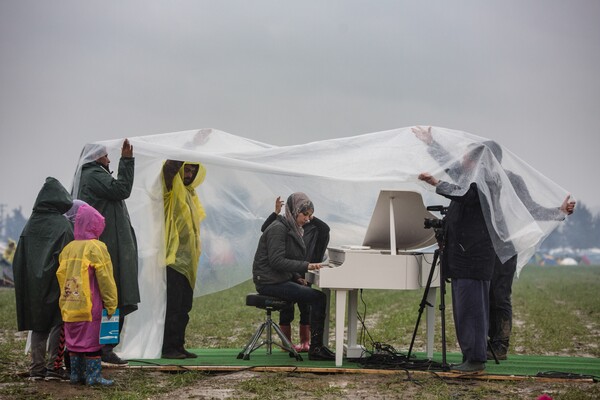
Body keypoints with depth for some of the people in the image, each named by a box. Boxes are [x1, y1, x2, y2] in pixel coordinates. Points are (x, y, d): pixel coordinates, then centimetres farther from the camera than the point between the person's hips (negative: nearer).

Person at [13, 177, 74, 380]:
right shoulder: (62, 225, -12)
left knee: (38, 324, 12)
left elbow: (18, 260, 7)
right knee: (58, 324, 3)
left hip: (33, 286, 5)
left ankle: (37, 367, 12)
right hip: (57, 285, -5)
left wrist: (26, 288, 14)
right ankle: (54, 367, -1)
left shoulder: (30, 225, 3)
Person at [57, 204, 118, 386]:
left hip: (70, 307, 6)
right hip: (91, 307, -6)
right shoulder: (96, 248, -10)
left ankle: (76, 373, 18)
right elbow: (106, 280, -10)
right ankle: (93, 375, 0)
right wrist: (111, 305, -4)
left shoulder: (67, 249, 8)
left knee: (74, 340, 13)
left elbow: (61, 276, 13)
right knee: (92, 340, -1)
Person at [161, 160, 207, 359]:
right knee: (172, 305, -9)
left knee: (184, 306, 10)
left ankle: (178, 346, 15)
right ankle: (168, 348, -5)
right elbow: (169, 167, -26)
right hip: (173, 258, -8)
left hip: (187, 260, 8)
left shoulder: (190, 193, 19)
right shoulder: (173, 188, -6)